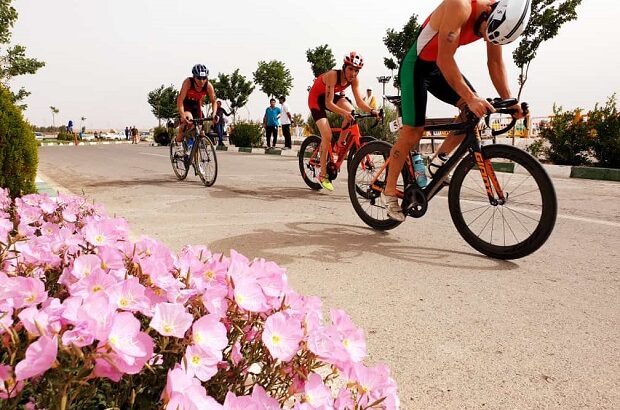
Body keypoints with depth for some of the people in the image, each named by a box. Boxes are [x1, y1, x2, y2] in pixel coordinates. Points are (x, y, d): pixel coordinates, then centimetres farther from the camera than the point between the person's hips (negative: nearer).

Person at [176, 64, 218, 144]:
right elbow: (180, 100, -37)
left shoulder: (208, 86, -26)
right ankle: (178, 139, -9)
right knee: (188, 120, -31)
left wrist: (214, 114, -34)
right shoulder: (188, 82, -34)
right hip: (185, 104, -3)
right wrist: (183, 116, -50)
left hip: (196, 104, 4)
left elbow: (213, 102, -16)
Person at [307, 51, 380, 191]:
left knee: (350, 111, -27)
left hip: (331, 96, 5)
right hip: (316, 98, -5)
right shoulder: (333, 75, -32)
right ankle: (323, 175, -6)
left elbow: (359, 101, -18)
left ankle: (340, 143, -5)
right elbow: (329, 103, -37)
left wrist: (372, 111, -36)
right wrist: (344, 112, -53)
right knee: (327, 136, -17)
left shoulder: (354, 80, -15)